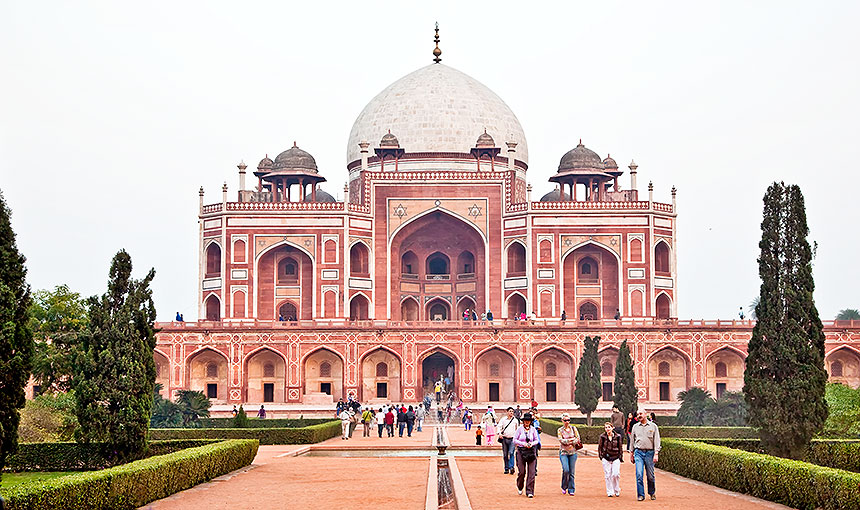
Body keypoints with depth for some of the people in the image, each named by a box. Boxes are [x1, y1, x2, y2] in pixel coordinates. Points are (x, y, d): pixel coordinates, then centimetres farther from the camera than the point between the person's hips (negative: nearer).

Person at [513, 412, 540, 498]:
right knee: (522, 471, -2)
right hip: (521, 451, -2)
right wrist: (523, 444, -13)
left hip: (531, 451, 2)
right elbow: (515, 440, 0)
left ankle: (530, 491, -3)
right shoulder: (520, 429, 0)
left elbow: (537, 440, 13)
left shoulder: (533, 429, 6)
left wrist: (532, 444, -8)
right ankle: (520, 487, 26)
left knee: (531, 472, -6)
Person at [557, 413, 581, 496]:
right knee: (566, 470, -15)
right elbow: (561, 440, -9)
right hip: (563, 452, -2)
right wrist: (570, 440, -20)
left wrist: (571, 443, -14)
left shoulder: (573, 428, 8)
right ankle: (564, 487, 5)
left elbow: (578, 439, 1)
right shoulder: (560, 430, 4)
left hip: (573, 452, 2)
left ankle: (571, 489, 8)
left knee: (572, 472, 0)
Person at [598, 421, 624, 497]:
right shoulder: (602, 437, -1)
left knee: (616, 474, -10)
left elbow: (620, 447, 9)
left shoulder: (617, 436, 0)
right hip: (606, 458, 1)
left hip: (616, 458, -1)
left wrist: (620, 457, 7)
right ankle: (610, 492, 10)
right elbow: (600, 447, 9)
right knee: (608, 475, 1)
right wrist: (600, 456, 4)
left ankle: (617, 491, 9)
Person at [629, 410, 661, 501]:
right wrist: (631, 453, 15)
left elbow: (657, 441, 0)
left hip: (649, 453, -1)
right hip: (638, 452, 1)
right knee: (639, 475, -9)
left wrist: (656, 454, -9)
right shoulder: (635, 427, 12)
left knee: (650, 475, 4)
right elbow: (632, 441, 18)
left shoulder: (653, 426, 4)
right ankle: (640, 495, -5)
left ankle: (652, 493, 25)